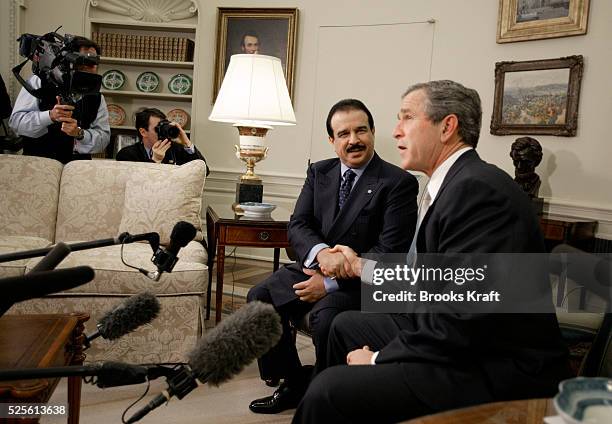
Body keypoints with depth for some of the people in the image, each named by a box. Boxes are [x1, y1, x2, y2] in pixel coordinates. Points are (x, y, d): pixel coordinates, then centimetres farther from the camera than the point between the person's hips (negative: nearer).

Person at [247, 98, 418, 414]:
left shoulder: (399, 183, -11)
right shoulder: (319, 172, 8)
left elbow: (390, 251, -17)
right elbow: (297, 225, 0)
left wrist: (331, 283, -21)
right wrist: (321, 252, -24)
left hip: (363, 280, -6)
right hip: (314, 267, 6)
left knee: (325, 314, -32)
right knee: (260, 298, -14)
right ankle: (294, 384, 4)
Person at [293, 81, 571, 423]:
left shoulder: (476, 188, -22)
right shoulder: (457, 182, 10)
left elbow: (461, 321, -26)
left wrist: (380, 358, -14)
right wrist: (362, 267, 21)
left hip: (500, 371, -10)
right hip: (463, 341, 10)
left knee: (328, 390, -22)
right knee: (347, 325, 21)